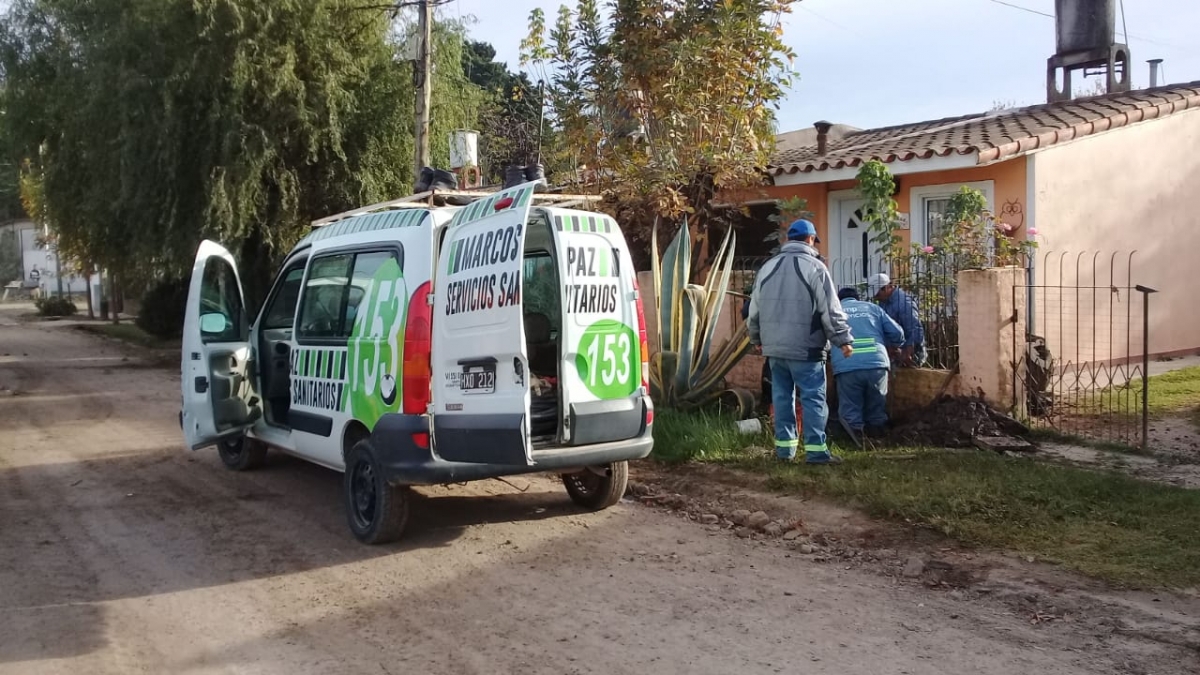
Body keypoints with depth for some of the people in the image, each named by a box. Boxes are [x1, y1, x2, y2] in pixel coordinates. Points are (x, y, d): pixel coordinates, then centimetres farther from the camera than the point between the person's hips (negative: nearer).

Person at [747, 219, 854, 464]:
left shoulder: (768, 267, 9)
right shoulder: (814, 267, -8)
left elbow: (754, 308, 15)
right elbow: (831, 310, -10)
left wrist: (756, 339, 26)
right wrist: (843, 339, -2)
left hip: (774, 346, 6)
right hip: (805, 347, -5)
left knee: (781, 396, 11)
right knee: (813, 398, -2)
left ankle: (784, 446, 15)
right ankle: (816, 450, -4)